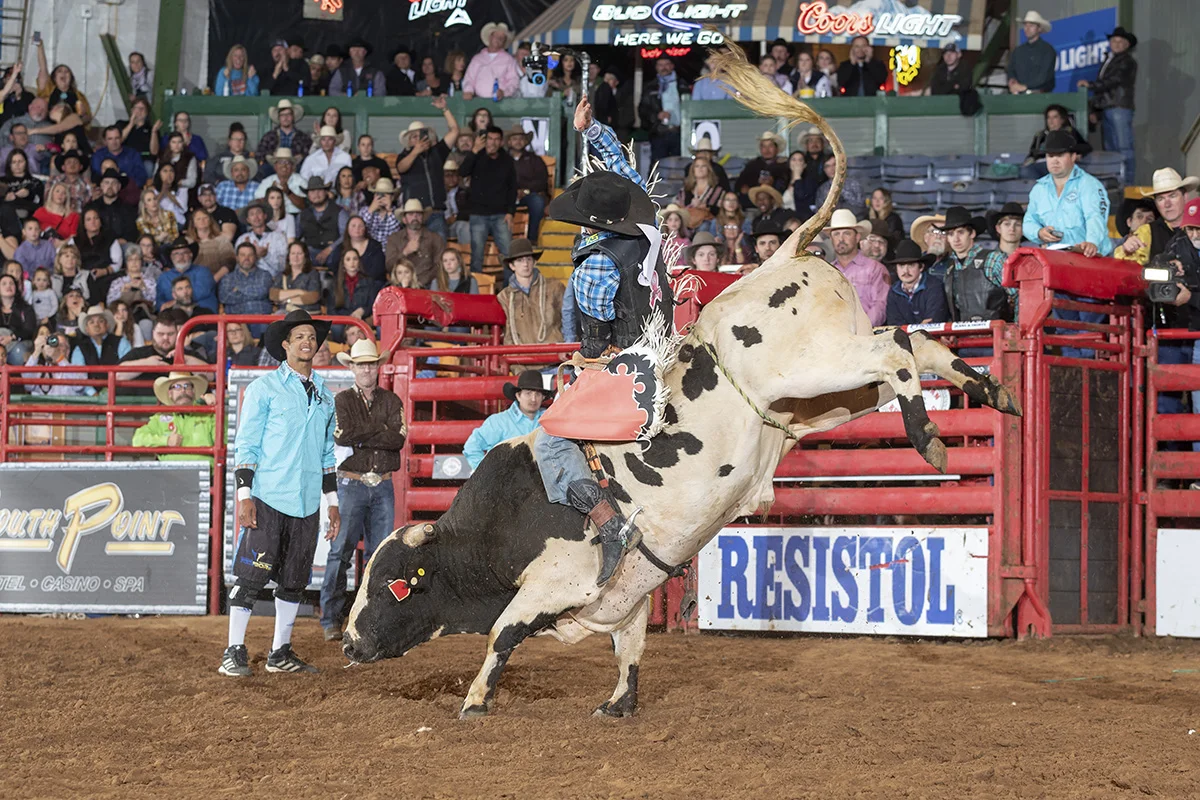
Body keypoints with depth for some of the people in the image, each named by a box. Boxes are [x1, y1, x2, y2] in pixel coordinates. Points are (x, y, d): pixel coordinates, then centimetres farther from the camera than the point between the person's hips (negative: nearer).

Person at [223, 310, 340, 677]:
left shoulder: (324, 395, 14)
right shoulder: (264, 388, -2)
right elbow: (246, 445, -4)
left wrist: (332, 501, 18)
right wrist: (244, 495, -12)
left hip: (307, 503, 6)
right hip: (267, 498, -6)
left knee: (295, 580, 8)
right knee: (251, 574, -8)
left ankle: (280, 653, 17)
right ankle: (235, 652, -2)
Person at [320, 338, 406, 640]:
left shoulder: (391, 401, 9)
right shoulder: (342, 400, 2)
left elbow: (398, 438, -6)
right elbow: (342, 435, -15)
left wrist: (361, 436, -12)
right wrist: (380, 430, -10)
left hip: (383, 486, 3)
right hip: (351, 483, -3)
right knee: (340, 551, -6)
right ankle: (331, 620, -5)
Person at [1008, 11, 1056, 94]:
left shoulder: (1047, 49, 3)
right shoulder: (1017, 51, 20)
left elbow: (1045, 75, -6)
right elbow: (1011, 71, 15)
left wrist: (1025, 87, -11)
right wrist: (1012, 82, -8)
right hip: (1018, 95, 4)